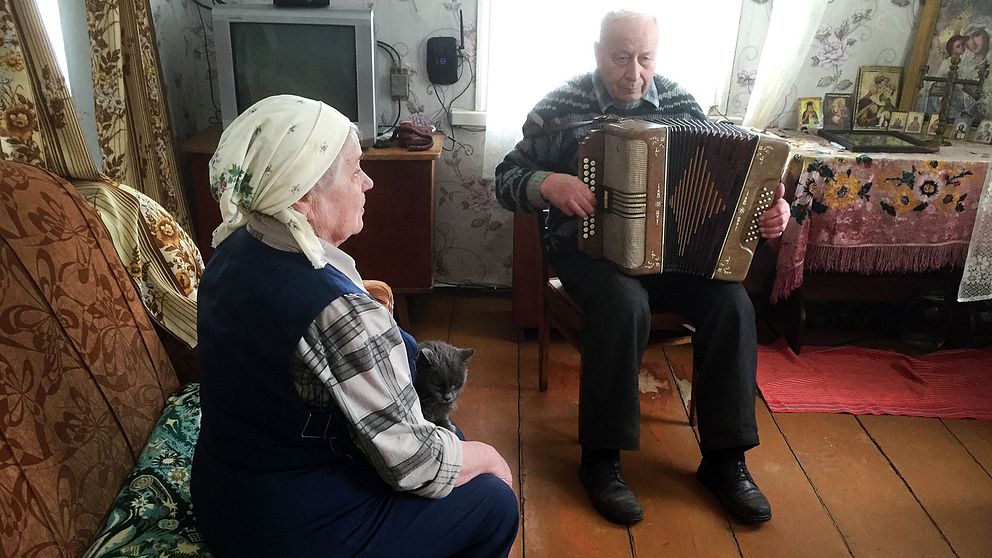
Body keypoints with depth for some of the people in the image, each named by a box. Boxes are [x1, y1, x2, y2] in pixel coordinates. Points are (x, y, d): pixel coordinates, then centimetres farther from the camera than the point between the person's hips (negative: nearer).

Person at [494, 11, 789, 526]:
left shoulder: (680, 103, 6)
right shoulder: (560, 107, -3)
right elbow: (507, 178, -2)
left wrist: (769, 208, -9)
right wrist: (547, 184, -22)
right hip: (588, 246, -3)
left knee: (732, 304, -22)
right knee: (625, 304, -35)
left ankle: (724, 458, -6)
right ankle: (600, 458, -17)